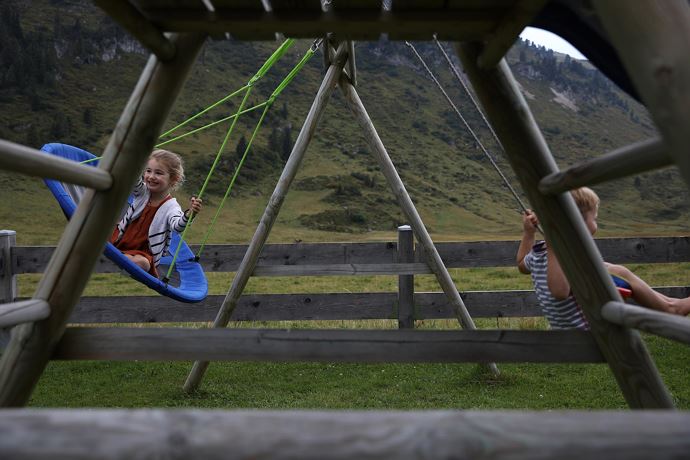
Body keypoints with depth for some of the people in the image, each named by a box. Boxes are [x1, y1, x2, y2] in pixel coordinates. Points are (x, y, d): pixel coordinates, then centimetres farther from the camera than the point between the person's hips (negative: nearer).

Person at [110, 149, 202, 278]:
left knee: (140, 263, -36)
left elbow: (177, 226, -35)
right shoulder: (143, 192, 0)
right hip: (120, 240, 4)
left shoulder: (171, 207, -15)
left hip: (143, 253, -4)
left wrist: (189, 214, -57)